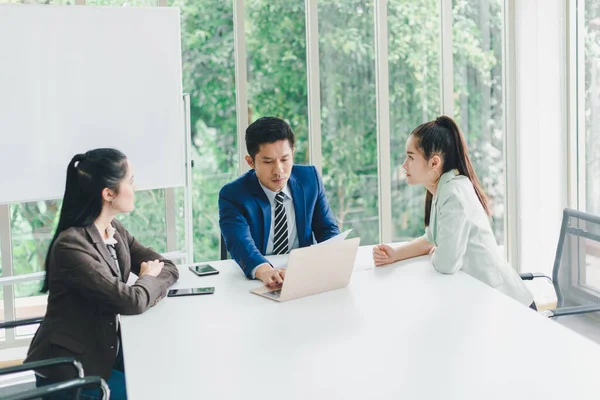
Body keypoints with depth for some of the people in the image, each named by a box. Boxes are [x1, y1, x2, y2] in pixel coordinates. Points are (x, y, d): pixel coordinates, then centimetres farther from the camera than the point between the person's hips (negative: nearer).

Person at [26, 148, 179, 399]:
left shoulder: (115, 231, 3)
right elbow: (131, 301, -26)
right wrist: (149, 278, -5)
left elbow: (168, 268, 6)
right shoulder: (71, 245, -24)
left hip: (106, 350, 8)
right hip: (69, 370, -8)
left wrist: (151, 288, -15)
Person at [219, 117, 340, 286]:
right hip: (255, 283, -2)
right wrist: (264, 270, -48)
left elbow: (327, 230, 7)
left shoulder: (310, 179, 2)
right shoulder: (233, 195, -10)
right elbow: (239, 242, -26)